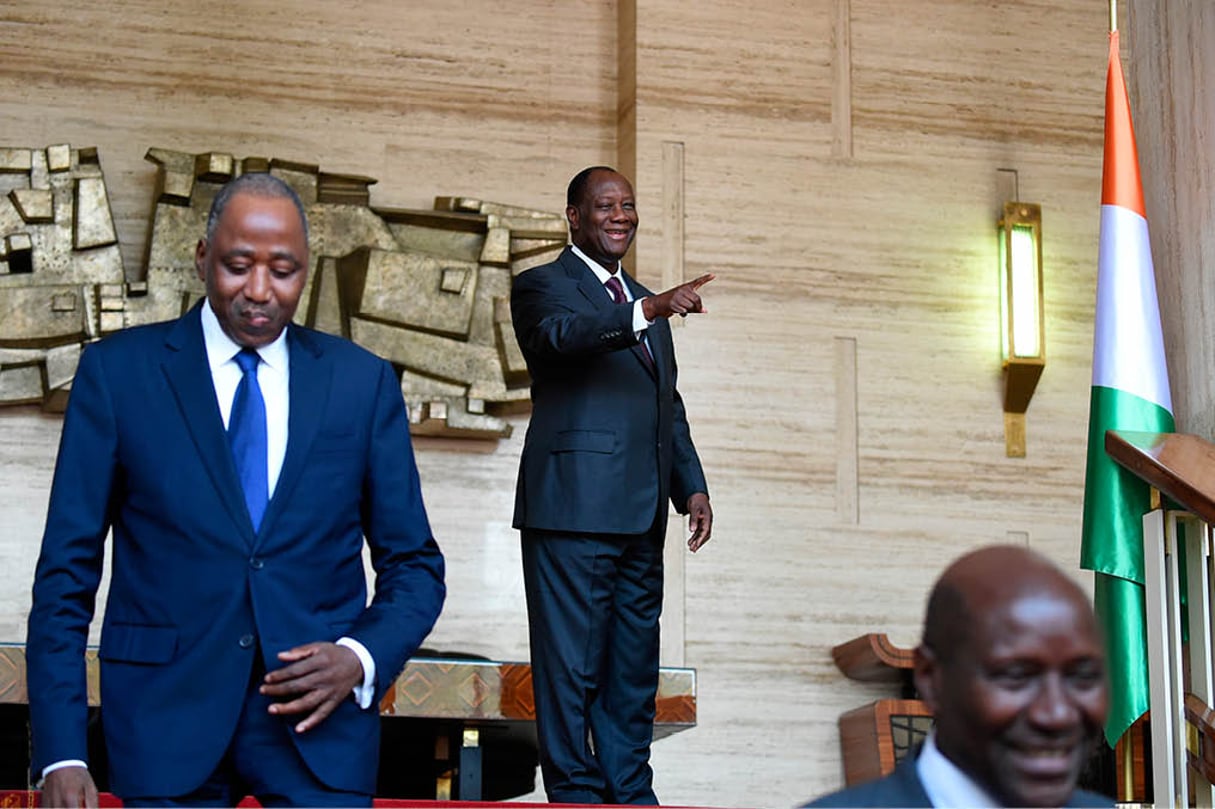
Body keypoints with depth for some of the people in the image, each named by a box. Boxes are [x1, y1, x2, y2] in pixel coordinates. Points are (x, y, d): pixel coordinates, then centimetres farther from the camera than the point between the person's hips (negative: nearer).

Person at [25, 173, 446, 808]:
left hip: (319, 711, 1)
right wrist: (60, 753, -7)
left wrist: (362, 659, -9)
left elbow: (414, 565, 10)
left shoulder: (363, 382, 6)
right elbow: (67, 571, 0)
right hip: (166, 712, -1)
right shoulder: (117, 370, 2)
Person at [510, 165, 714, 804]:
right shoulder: (542, 285, 0)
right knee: (572, 664, -4)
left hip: (641, 515, 7)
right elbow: (562, 334, -24)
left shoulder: (646, 303, 23)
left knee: (635, 665, 11)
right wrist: (649, 311, -38)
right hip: (574, 510, -7)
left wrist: (691, 484, 12)